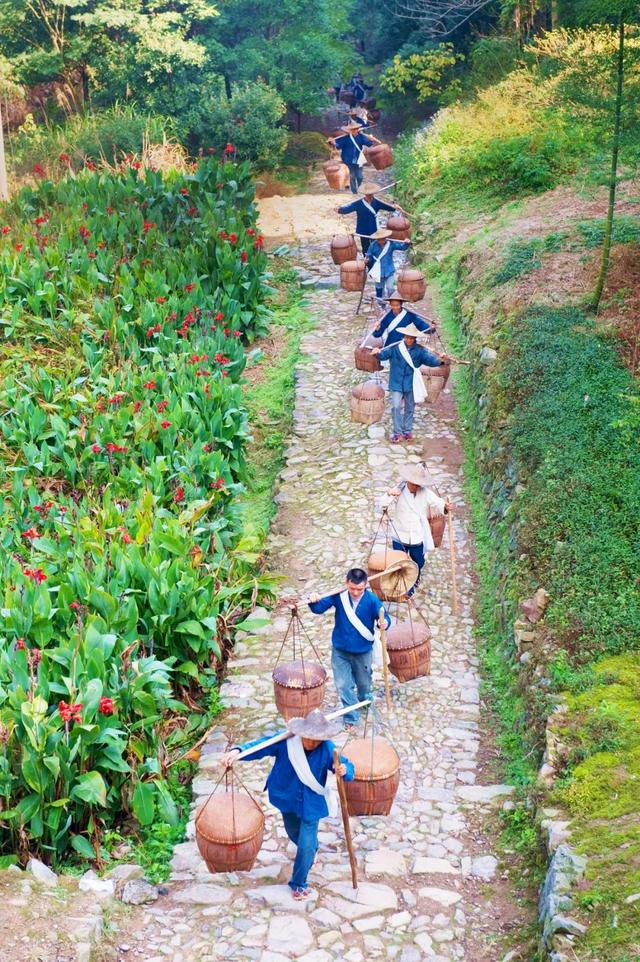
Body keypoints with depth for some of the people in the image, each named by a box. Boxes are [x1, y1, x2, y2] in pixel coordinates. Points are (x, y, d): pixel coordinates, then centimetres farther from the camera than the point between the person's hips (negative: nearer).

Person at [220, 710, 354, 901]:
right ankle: (311, 850, 66)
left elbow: (346, 765, -18)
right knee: (294, 834, 29)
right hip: (288, 799, 3)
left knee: (306, 846, -4)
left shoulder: (327, 749, -24)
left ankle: (298, 883, 23)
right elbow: (260, 745, -25)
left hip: (311, 804, -3)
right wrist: (237, 751, -43)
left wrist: (344, 770, -44)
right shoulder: (286, 742, -24)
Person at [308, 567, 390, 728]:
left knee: (363, 682, 22)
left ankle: (365, 701, 53)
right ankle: (350, 717, 19)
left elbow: (384, 618, -18)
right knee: (343, 685, 2)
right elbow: (319, 608, -13)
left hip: (363, 651, 0)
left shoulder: (372, 600, -20)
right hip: (340, 650, 1)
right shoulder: (338, 596, -16)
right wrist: (314, 602, -36)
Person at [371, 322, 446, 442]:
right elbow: (385, 353, -17)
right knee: (396, 407, -8)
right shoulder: (395, 348, -7)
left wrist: (439, 360, -37)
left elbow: (430, 358, -15)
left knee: (409, 409, 13)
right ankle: (398, 433, 1)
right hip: (396, 384, -1)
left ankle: (407, 431, 27)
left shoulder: (419, 350, -5)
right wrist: (378, 352, -41)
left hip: (411, 385, 1)